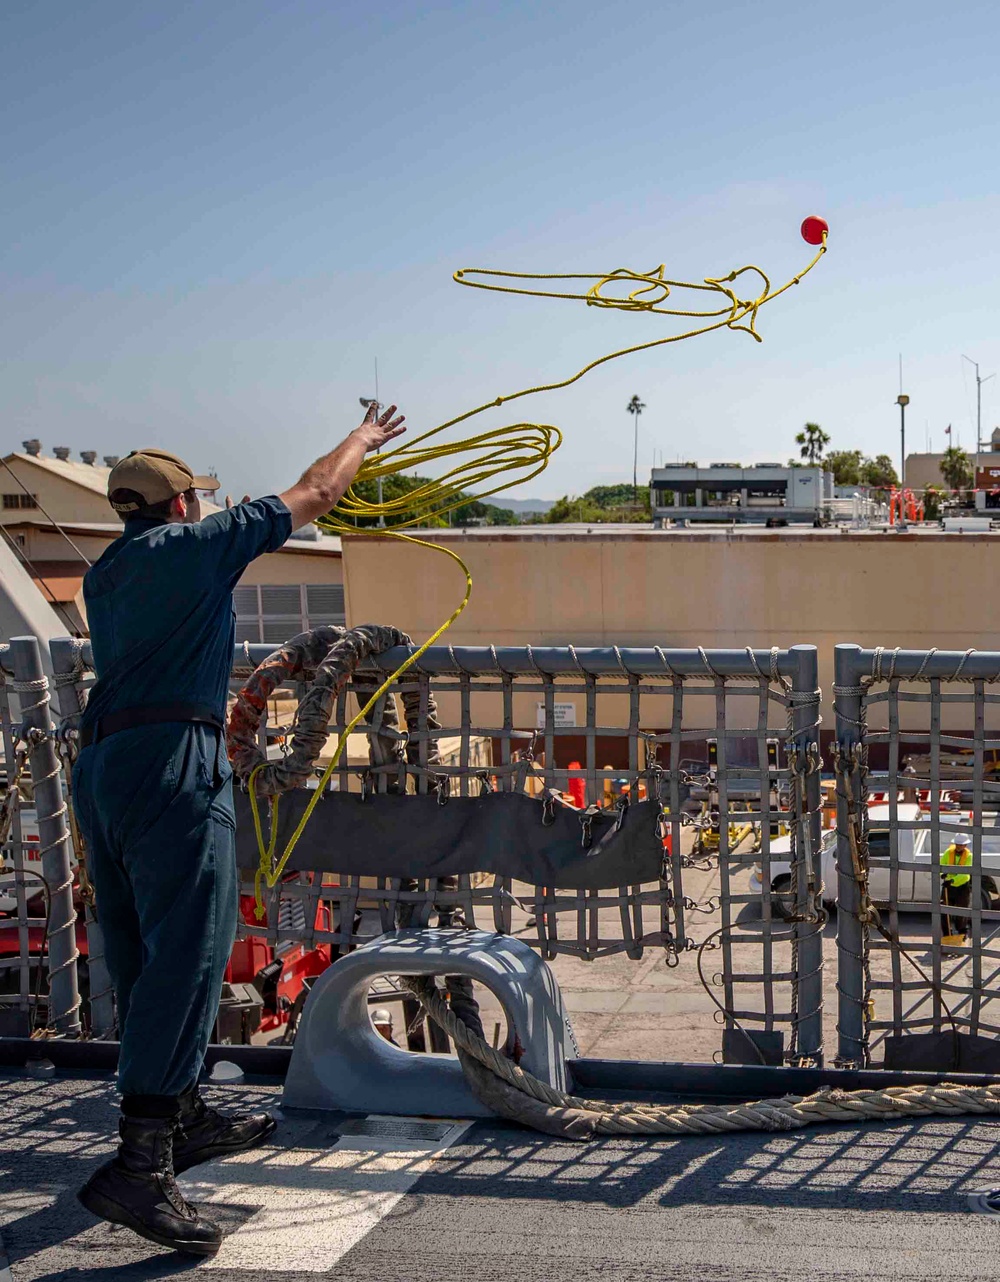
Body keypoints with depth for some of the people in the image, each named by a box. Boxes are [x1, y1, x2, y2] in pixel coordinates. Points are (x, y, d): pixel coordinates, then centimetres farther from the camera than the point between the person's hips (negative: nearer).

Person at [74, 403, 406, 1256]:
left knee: (142, 956, 14)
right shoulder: (196, 544, 1)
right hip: (172, 763, -9)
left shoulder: (106, 575, 21)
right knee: (189, 954, -13)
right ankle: (140, 1165, -19)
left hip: (100, 765, 9)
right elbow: (314, 494, 11)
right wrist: (365, 439, 28)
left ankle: (182, 1119, 28)